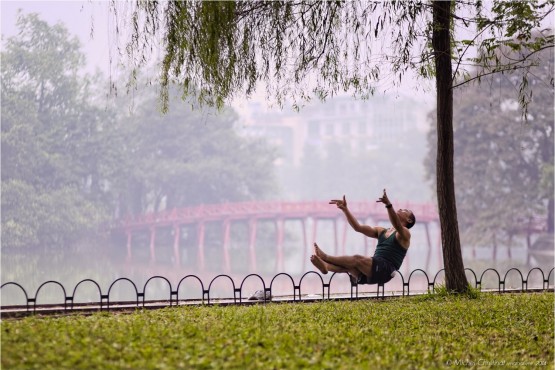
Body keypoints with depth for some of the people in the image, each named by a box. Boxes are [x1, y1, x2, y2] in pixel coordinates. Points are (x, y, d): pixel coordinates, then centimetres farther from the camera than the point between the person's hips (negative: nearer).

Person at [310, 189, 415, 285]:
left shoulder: (405, 234, 7)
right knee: (348, 265, -24)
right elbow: (358, 227, 15)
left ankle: (325, 257, -31)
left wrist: (389, 205, -37)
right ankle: (325, 266, -51)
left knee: (358, 259, -29)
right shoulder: (381, 231, 27)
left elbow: (397, 226, -18)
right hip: (375, 269, 5)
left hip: (386, 271, -5)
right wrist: (345, 209, 3)